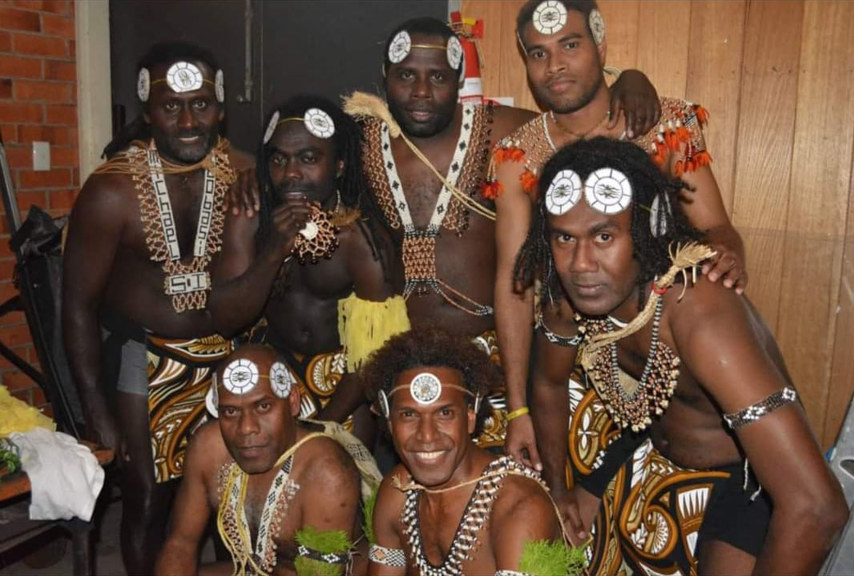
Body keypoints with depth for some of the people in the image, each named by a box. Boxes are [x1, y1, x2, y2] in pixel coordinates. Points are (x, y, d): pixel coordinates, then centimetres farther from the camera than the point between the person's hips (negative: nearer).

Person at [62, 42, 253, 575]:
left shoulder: (245, 175, -10)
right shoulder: (112, 191, -17)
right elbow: (80, 302, -9)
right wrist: (97, 409, -8)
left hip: (227, 353, 3)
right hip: (147, 358, -2)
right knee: (149, 499, 5)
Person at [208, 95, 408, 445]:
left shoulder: (361, 238, -22)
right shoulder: (250, 221, -13)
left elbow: (375, 350, -17)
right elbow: (224, 321, -17)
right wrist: (274, 251, -32)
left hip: (343, 378, -2)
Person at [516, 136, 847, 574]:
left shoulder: (699, 316, -39)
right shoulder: (572, 290, -17)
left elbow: (817, 506, -42)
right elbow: (549, 385, 4)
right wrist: (559, 494, 10)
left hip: (749, 479, -5)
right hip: (656, 455, 6)